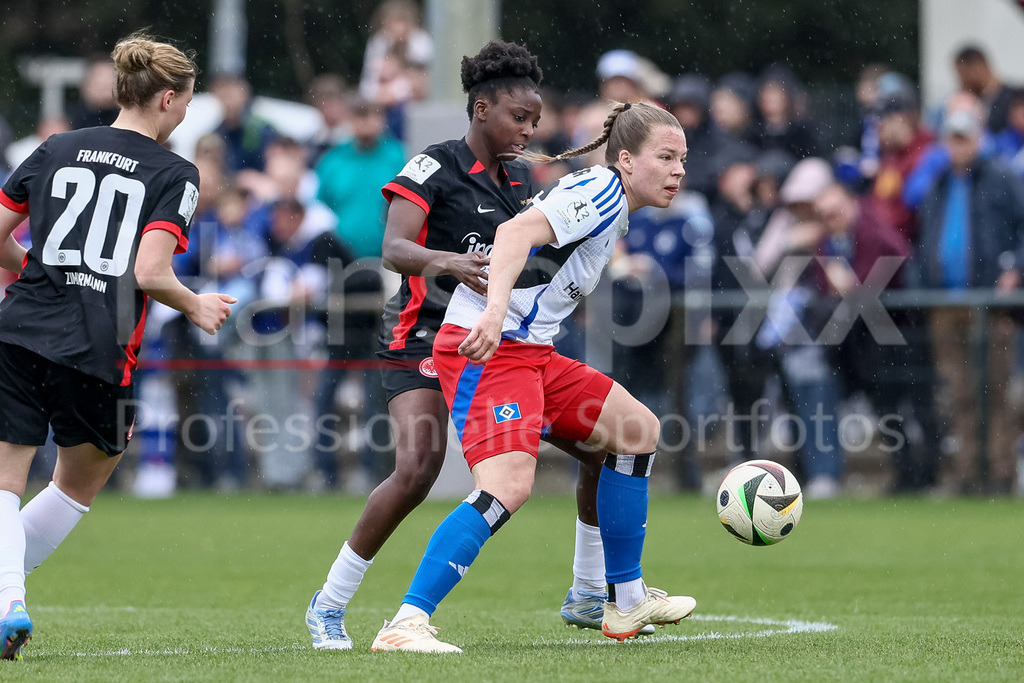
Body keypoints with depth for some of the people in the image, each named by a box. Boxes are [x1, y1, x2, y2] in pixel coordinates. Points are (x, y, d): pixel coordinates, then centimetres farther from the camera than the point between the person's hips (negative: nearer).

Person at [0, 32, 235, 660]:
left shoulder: (57, 150, 11)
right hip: (97, 355, -2)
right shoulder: (175, 174, 0)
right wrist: (197, 307, 6)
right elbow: (149, 272, -12)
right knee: (82, 482, 22)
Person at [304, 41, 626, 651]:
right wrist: (449, 262, -42)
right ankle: (329, 607, -12)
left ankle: (590, 597, 15)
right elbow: (394, 249, -23)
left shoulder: (521, 180, 12)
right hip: (427, 337, -7)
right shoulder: (435, 168, -10)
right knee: (418, 469, -27)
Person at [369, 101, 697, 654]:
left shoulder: (611, 207, 20)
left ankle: (625, 602, 24)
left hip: (531, 351, 11)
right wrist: (495, 311, -40)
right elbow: (516, 232, -27)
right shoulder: (601, 191, -11)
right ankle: (406, 624, -29)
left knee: (637, 430, 17)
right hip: (488, 349, -11)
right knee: (508, 486, -26)